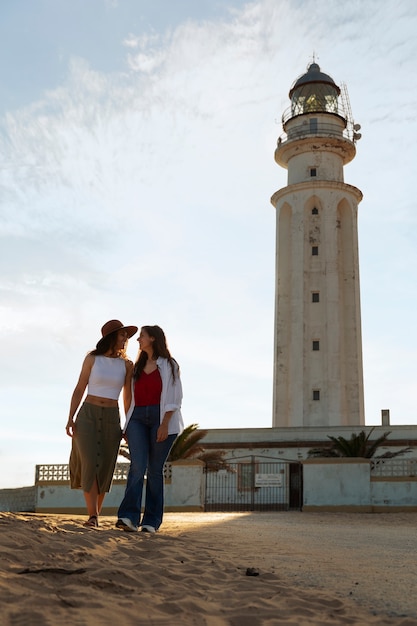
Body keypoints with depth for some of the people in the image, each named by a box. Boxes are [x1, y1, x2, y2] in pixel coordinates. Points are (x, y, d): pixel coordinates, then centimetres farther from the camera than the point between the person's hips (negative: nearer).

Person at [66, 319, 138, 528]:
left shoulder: (127, 365, 4)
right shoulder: (92, 359, 0)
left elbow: (128, 397, 7)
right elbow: (79, 390, 1)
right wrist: (70, 418, -7)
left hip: (111, 418, 2)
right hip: (87, 415, -2)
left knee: (105, 468, 2)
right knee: (90, 464, -14)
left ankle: (95, 514, 16)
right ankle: (92, 516, -13)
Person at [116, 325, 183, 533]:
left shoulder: (168, 365, 4)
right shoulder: (138, 366, 21)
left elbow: (174, 398, -3)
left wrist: (165, 424, -14)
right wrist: (128, 426, 14)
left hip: (161, 419, -3)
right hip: (138, 418, 4)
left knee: (155, 469, -2)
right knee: (137, 466, -13)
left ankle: (151, 521, 5)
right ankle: (129, 517, -20)